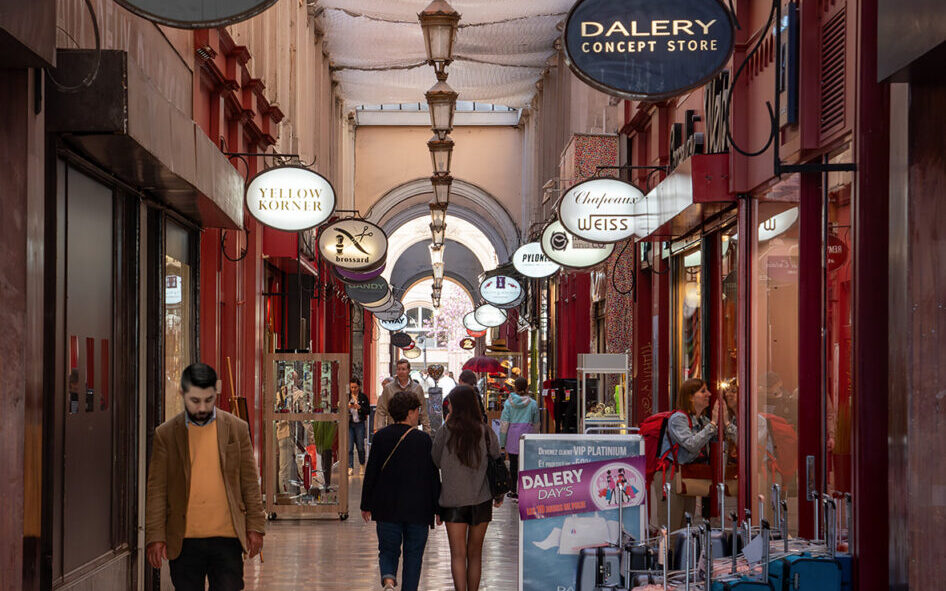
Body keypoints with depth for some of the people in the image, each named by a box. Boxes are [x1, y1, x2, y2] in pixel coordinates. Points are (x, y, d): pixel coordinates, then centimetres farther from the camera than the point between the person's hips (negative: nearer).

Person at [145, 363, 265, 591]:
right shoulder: (166, 434, 3)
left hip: (227, 538, 0)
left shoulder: (237, 429, 5)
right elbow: (156, 489, 3)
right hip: (184, 540, 0)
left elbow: (250, 483, 8)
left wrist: (255, 527, 4)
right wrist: (155, 536, -2)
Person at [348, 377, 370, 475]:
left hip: (360, 424, -1)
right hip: (349, 424, 1)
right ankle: (350, 468, -5)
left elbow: (368, 411, 1)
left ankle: (362, 465, 24)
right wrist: (348, 407, -13)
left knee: (360, 447, 3)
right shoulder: (346, 396, 7)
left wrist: (360, 408, -15)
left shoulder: (363, 397, 3)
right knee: (349, 447, -6)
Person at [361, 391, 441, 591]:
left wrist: (366, 505, 10)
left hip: (387, 508, 2)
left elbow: (370, 474, 1)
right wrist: (438, 509, 4)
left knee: (388, 550, 10)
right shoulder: (423, 439, -8)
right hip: (418, 509, -2)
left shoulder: (380, 437, -2)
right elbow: (433, 476, -5)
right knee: (413, 555, 10)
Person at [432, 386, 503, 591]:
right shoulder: (486, 432, -3)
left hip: (452, 499, -2)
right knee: (475, 553, 15)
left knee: (458, 554, -3)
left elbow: (435, 462, 3)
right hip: (481, 499, 2)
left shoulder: (446, 431, -9)